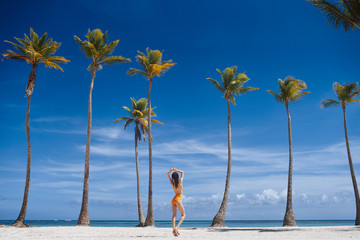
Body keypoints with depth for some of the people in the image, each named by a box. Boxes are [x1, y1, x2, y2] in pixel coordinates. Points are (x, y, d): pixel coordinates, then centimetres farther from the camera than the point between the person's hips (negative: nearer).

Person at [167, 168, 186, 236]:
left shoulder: (172, 183, 3)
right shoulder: (180, 182, -8)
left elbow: (168, 174, 14)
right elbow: (182, 172, 6)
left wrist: (171, 170, -1)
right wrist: (176, 170, 5)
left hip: (174, 200, 5)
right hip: (178, 200, -5)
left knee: (174, 215, 2)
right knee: (183, 215, 2)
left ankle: (173, 229, -10)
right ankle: (177, 228, -17)